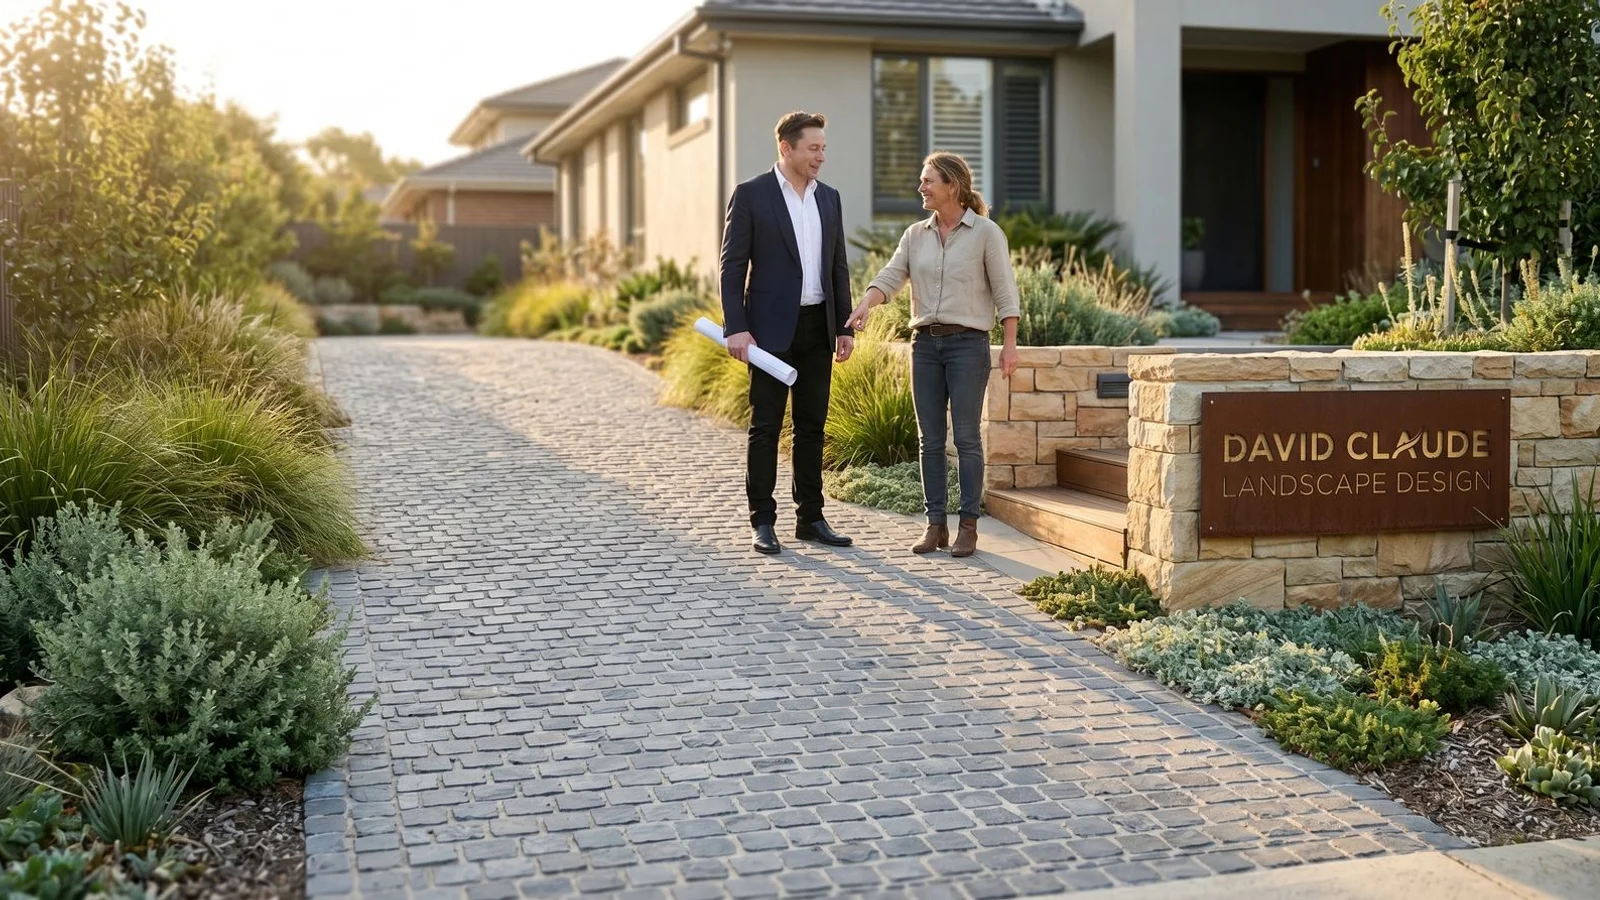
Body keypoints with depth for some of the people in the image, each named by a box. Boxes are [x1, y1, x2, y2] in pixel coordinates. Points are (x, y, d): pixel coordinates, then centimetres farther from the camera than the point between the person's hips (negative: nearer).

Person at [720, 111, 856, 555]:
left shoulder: (829, 198, 12)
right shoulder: (750, 194, -5)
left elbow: (838, 267, 15)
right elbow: (732, 266, -7)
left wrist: (845, 326, 9)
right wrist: (736, 328, -14)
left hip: (818, 327, 5)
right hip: (772, 327, -5)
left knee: (812, 425, 9)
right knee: (765, 427, 0)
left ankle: (810, 518, 17)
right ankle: (763, 522, 6)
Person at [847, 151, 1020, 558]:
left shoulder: (986, 233, -3)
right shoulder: (916, 235, 10)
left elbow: (1005, 291, -4)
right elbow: (890, 276, -2)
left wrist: (1010, 344, -9)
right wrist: (865, 305, -21)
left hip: (967, 343, -5)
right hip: (925, 342, 5)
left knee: (966, 438, -3)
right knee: (930, 439, 6)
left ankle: (968, 526, 4)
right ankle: (935, 524, 12)